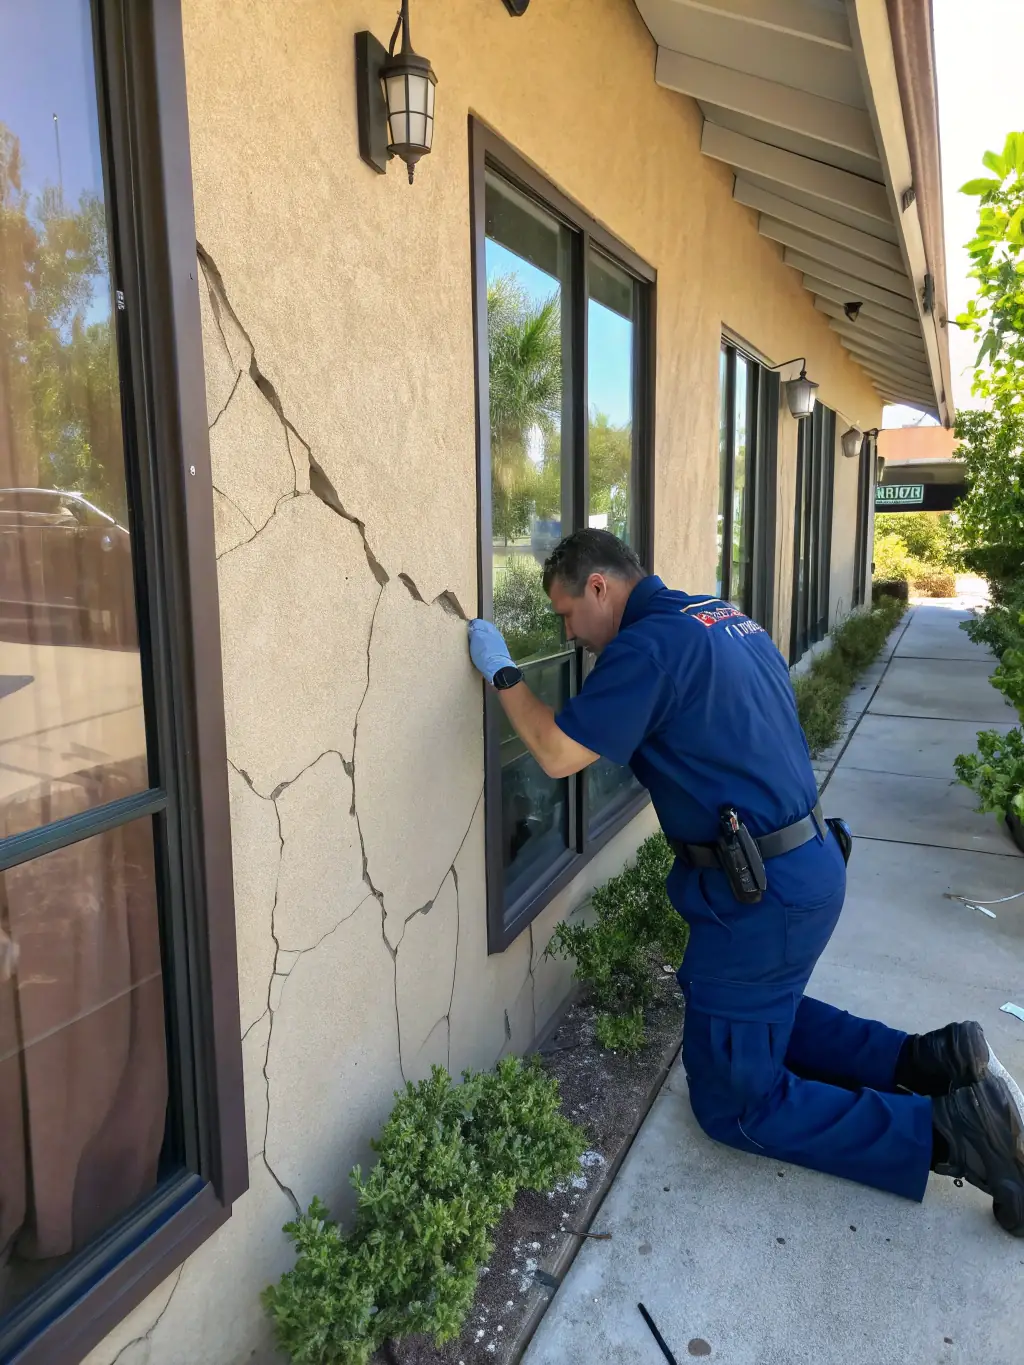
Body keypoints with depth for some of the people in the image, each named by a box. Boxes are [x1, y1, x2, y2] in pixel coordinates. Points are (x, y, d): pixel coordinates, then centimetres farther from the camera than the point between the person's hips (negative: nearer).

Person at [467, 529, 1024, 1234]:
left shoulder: (650, 644, -19)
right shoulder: (726, 616, 11)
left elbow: (558, 753, -19)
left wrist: (502, 671, -6)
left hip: (762, 895, -10)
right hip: (813, 861, 10)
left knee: (733, 1103, 6)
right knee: (762, 1012, 30)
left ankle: (942, 1130, -1)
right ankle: (925, 1058, 18)